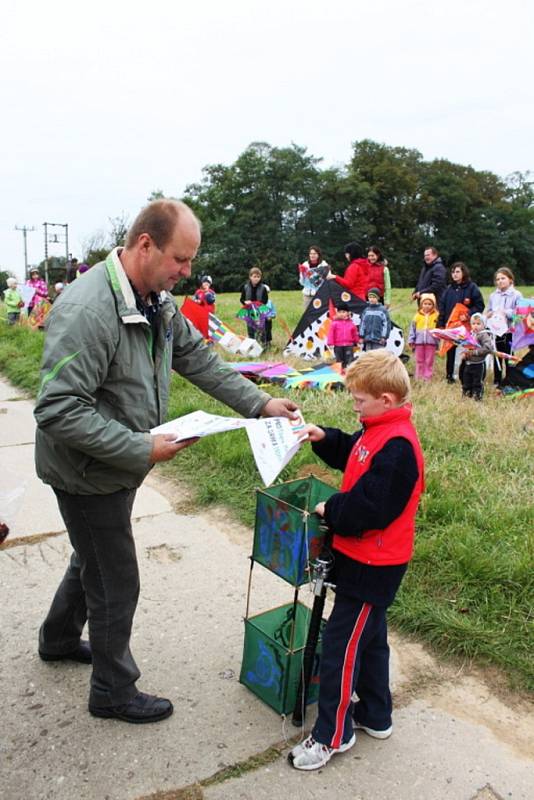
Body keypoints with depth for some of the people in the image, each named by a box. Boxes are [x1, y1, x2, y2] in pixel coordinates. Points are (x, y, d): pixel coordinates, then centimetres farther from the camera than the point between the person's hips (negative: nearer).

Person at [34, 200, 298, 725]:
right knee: (116, 584, 7)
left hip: (118, 466, 9)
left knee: (93, 558, 28)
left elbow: (199, 360, 6)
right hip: (88, 474, -9)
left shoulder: (156, 300, -1)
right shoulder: (86, 311, -30)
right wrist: (143, 448, -32)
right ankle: (113, 691, 32)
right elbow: (57, 410, -32)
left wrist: (259, 404, -1)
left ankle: (59, 639, 55)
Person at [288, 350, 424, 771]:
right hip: (365, 557, 10)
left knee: (342, 643, 1)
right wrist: (324, 438, 4)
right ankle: (375, 716, 40)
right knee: (369, 637, 22)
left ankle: (333, 734, 18)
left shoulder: (397, 447, -27)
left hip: (373, 563, -10)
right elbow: (351, 455, 20)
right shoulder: (379, 430, 4)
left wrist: (330, 511, -15)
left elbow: (371, 508, -29)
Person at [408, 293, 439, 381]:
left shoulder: (436, 315, 0)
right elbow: (412, 328, 7)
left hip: (431, 342, -2)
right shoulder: (418, 315, 4)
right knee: (419, 361, 9)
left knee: (429, 361, 4)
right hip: (419, 341, 2)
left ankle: (428, 377, 10)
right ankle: (419, 377, 15)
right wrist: (411, 340, 4)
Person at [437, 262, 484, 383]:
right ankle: (450, 375, 18)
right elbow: (442, 307, 11)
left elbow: (479, 305, -5)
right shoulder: (449, 289, 11)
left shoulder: (472, 287, -2)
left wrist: (468, 315, -18)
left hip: (466, 326, -4)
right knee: (450, 351, 7)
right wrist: (440, 325, 4)